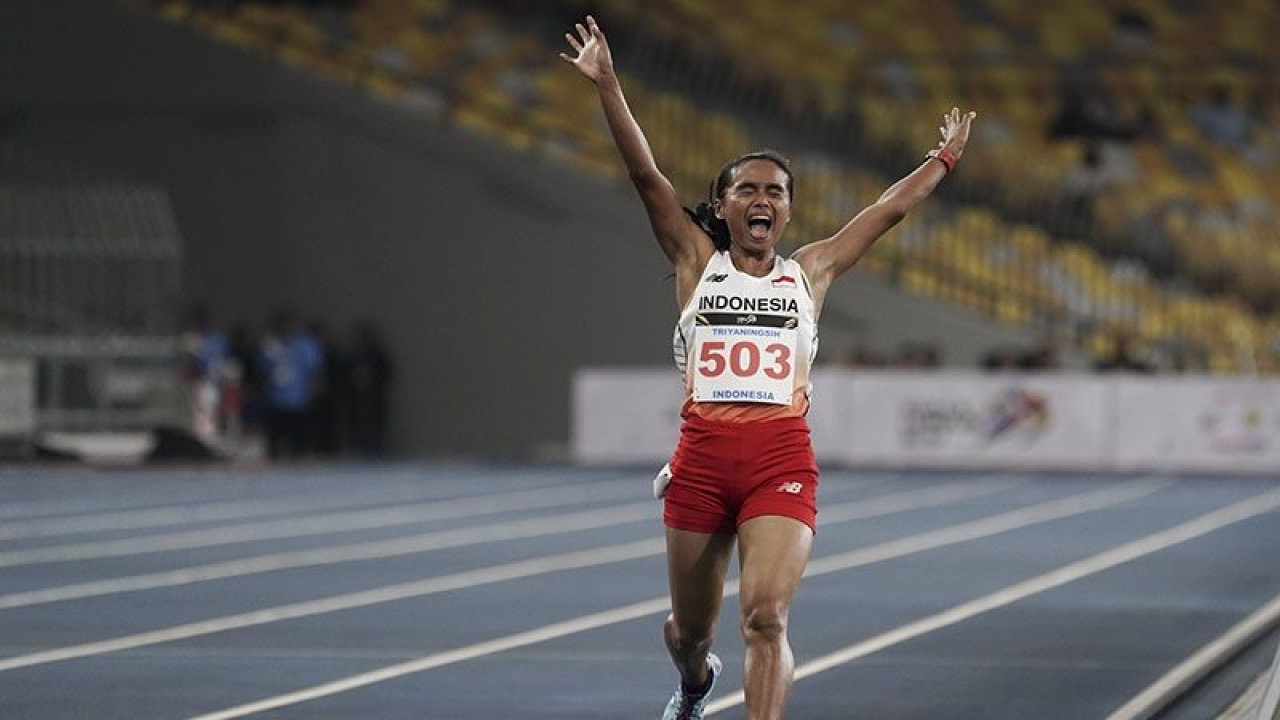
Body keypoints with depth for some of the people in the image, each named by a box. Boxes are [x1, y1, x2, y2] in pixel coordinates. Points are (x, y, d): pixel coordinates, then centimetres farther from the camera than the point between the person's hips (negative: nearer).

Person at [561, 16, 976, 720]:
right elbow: (645, 175, 3)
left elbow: (888, 210, 22)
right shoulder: (697, 261, 10)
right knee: (689, 629, 13)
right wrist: (607, 87, -3)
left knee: (766, 616, -19)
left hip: (782, 459, 0)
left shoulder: (810, 271, 14)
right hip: (702, 455, 0)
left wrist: (943, 159, 27)